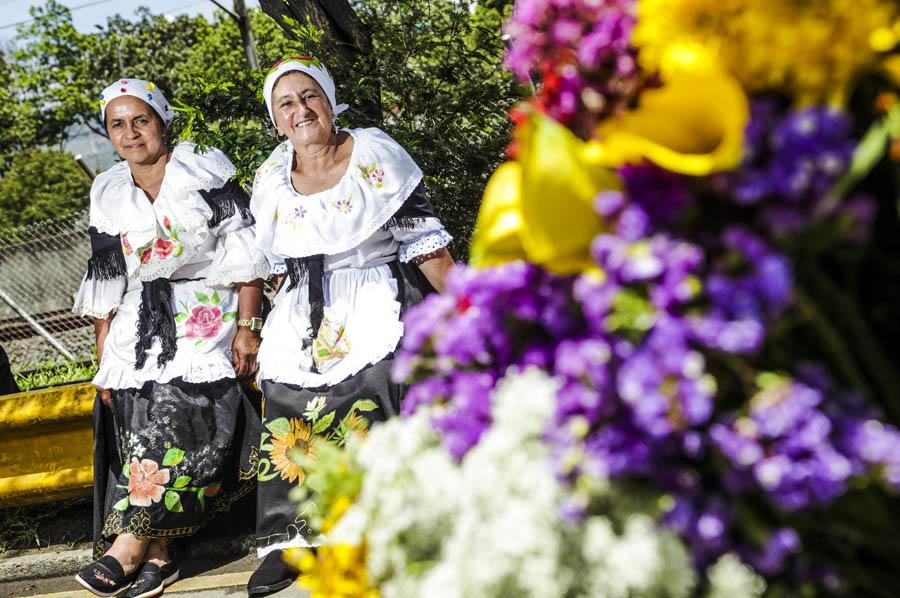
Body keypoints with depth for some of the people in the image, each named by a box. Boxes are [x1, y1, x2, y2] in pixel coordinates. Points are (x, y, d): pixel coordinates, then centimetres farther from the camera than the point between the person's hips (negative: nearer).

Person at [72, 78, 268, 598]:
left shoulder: (205, 176, -2)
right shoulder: (109, 198, 11)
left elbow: (245, 253, -5)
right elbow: (105, 283, 13)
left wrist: (247, 327, -12)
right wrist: (103, 361, 9)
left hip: (206, 318, -4)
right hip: (138, 331, 5)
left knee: (178, 422, -19)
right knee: (142, 431, -7)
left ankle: (128, 549, -15)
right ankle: (158, 556, -2)